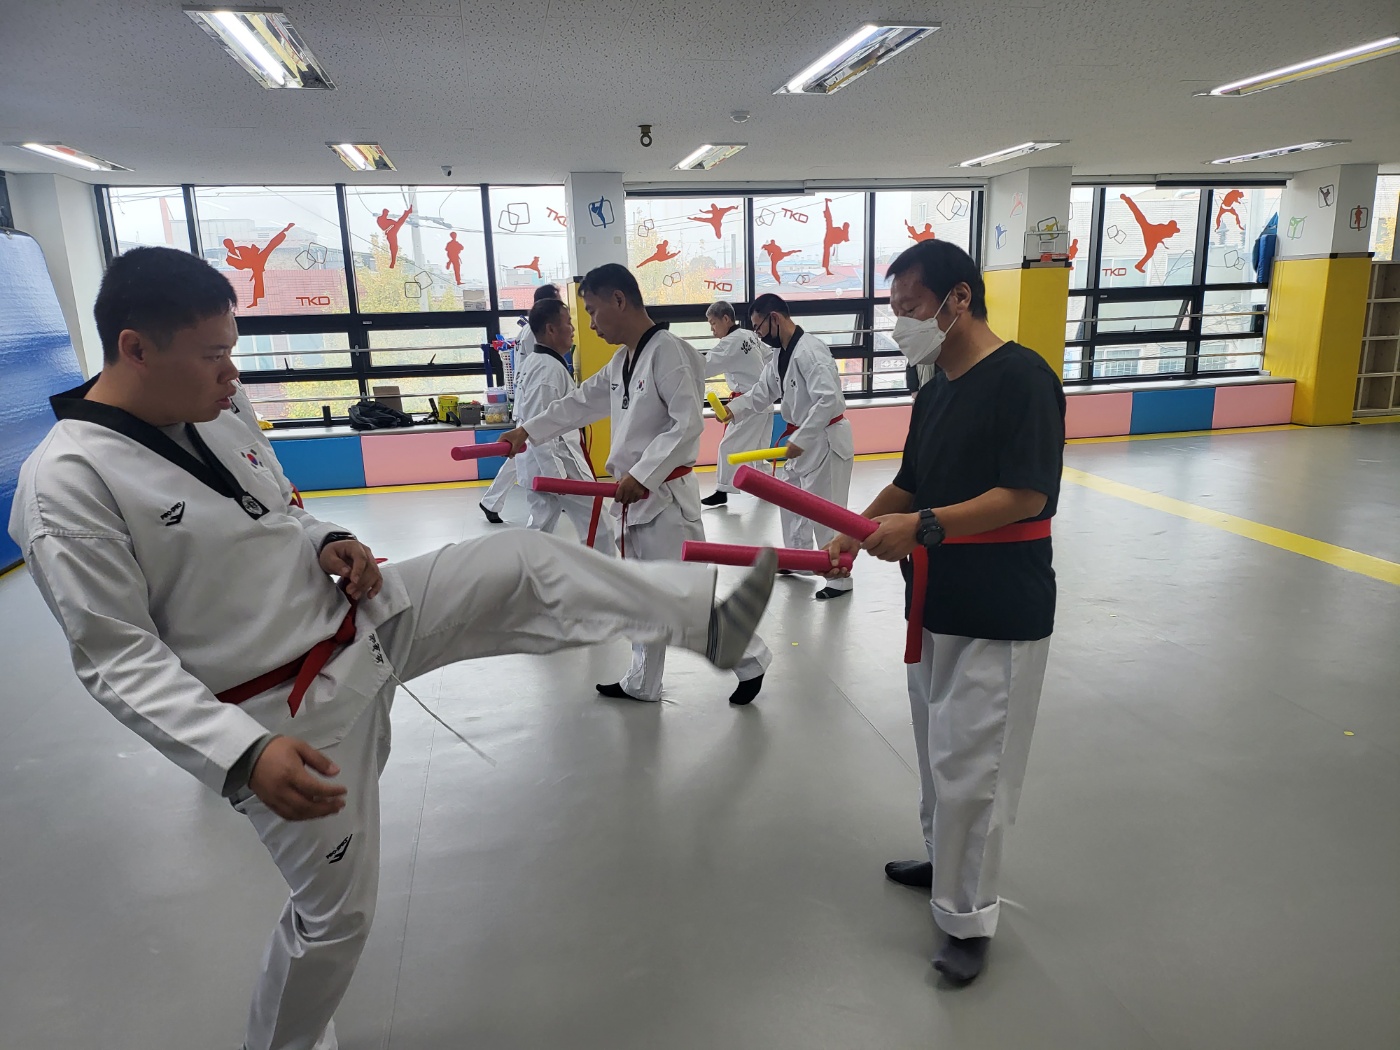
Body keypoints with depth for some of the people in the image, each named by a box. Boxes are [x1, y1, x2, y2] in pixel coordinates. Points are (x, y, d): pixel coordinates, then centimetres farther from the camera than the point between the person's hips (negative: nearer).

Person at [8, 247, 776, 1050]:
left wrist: (331, 544, -7)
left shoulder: (210, 423, 2)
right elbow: (119, 661, -20)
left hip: (358, 617, 7)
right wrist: (244, 755, -31)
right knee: (336, 910, 8)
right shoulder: (68, 484, -21)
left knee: (523, 564, -6)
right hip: (293, 710, -6)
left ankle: (706, 620, 4)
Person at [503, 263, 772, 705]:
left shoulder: (669, 352, -17)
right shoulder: (622, 360, 11)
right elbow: (582, 402, 21)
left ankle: (751, 661, 17)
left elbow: (689, 423, -23)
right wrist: (527, 431, 20)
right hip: (633, 496, 9)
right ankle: (642, 683, 32)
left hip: (665, 495, -9)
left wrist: (642, 475, -24)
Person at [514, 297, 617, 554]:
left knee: (542, 526, 18)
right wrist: (556, 475, -23)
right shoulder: (550, 369, -19)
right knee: (596, 526, 0)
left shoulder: (531, 364, 12)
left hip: (538, 462, 10)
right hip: (555, 463, -10)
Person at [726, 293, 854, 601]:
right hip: (804, 438, 10)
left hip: (825, 439, -10)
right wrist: (732, 410, -6)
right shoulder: (781, 355, 7)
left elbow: (830, 400, -31)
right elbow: (761, 393, 12)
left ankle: (840, 577, 10)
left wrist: (799, 439, -31)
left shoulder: (810, 351, -24)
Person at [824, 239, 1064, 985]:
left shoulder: (1021, 378, -16)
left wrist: (924, 527, -30)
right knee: (939, 750, 21)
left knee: (970, 768, 0)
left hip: (1000, 613, -8)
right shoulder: (935, 389, 10)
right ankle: (945, 861, 43)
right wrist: (852, 535, 5)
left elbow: (1027, 494, -23)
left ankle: (968, 919, 19)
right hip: (935, 603, 9)